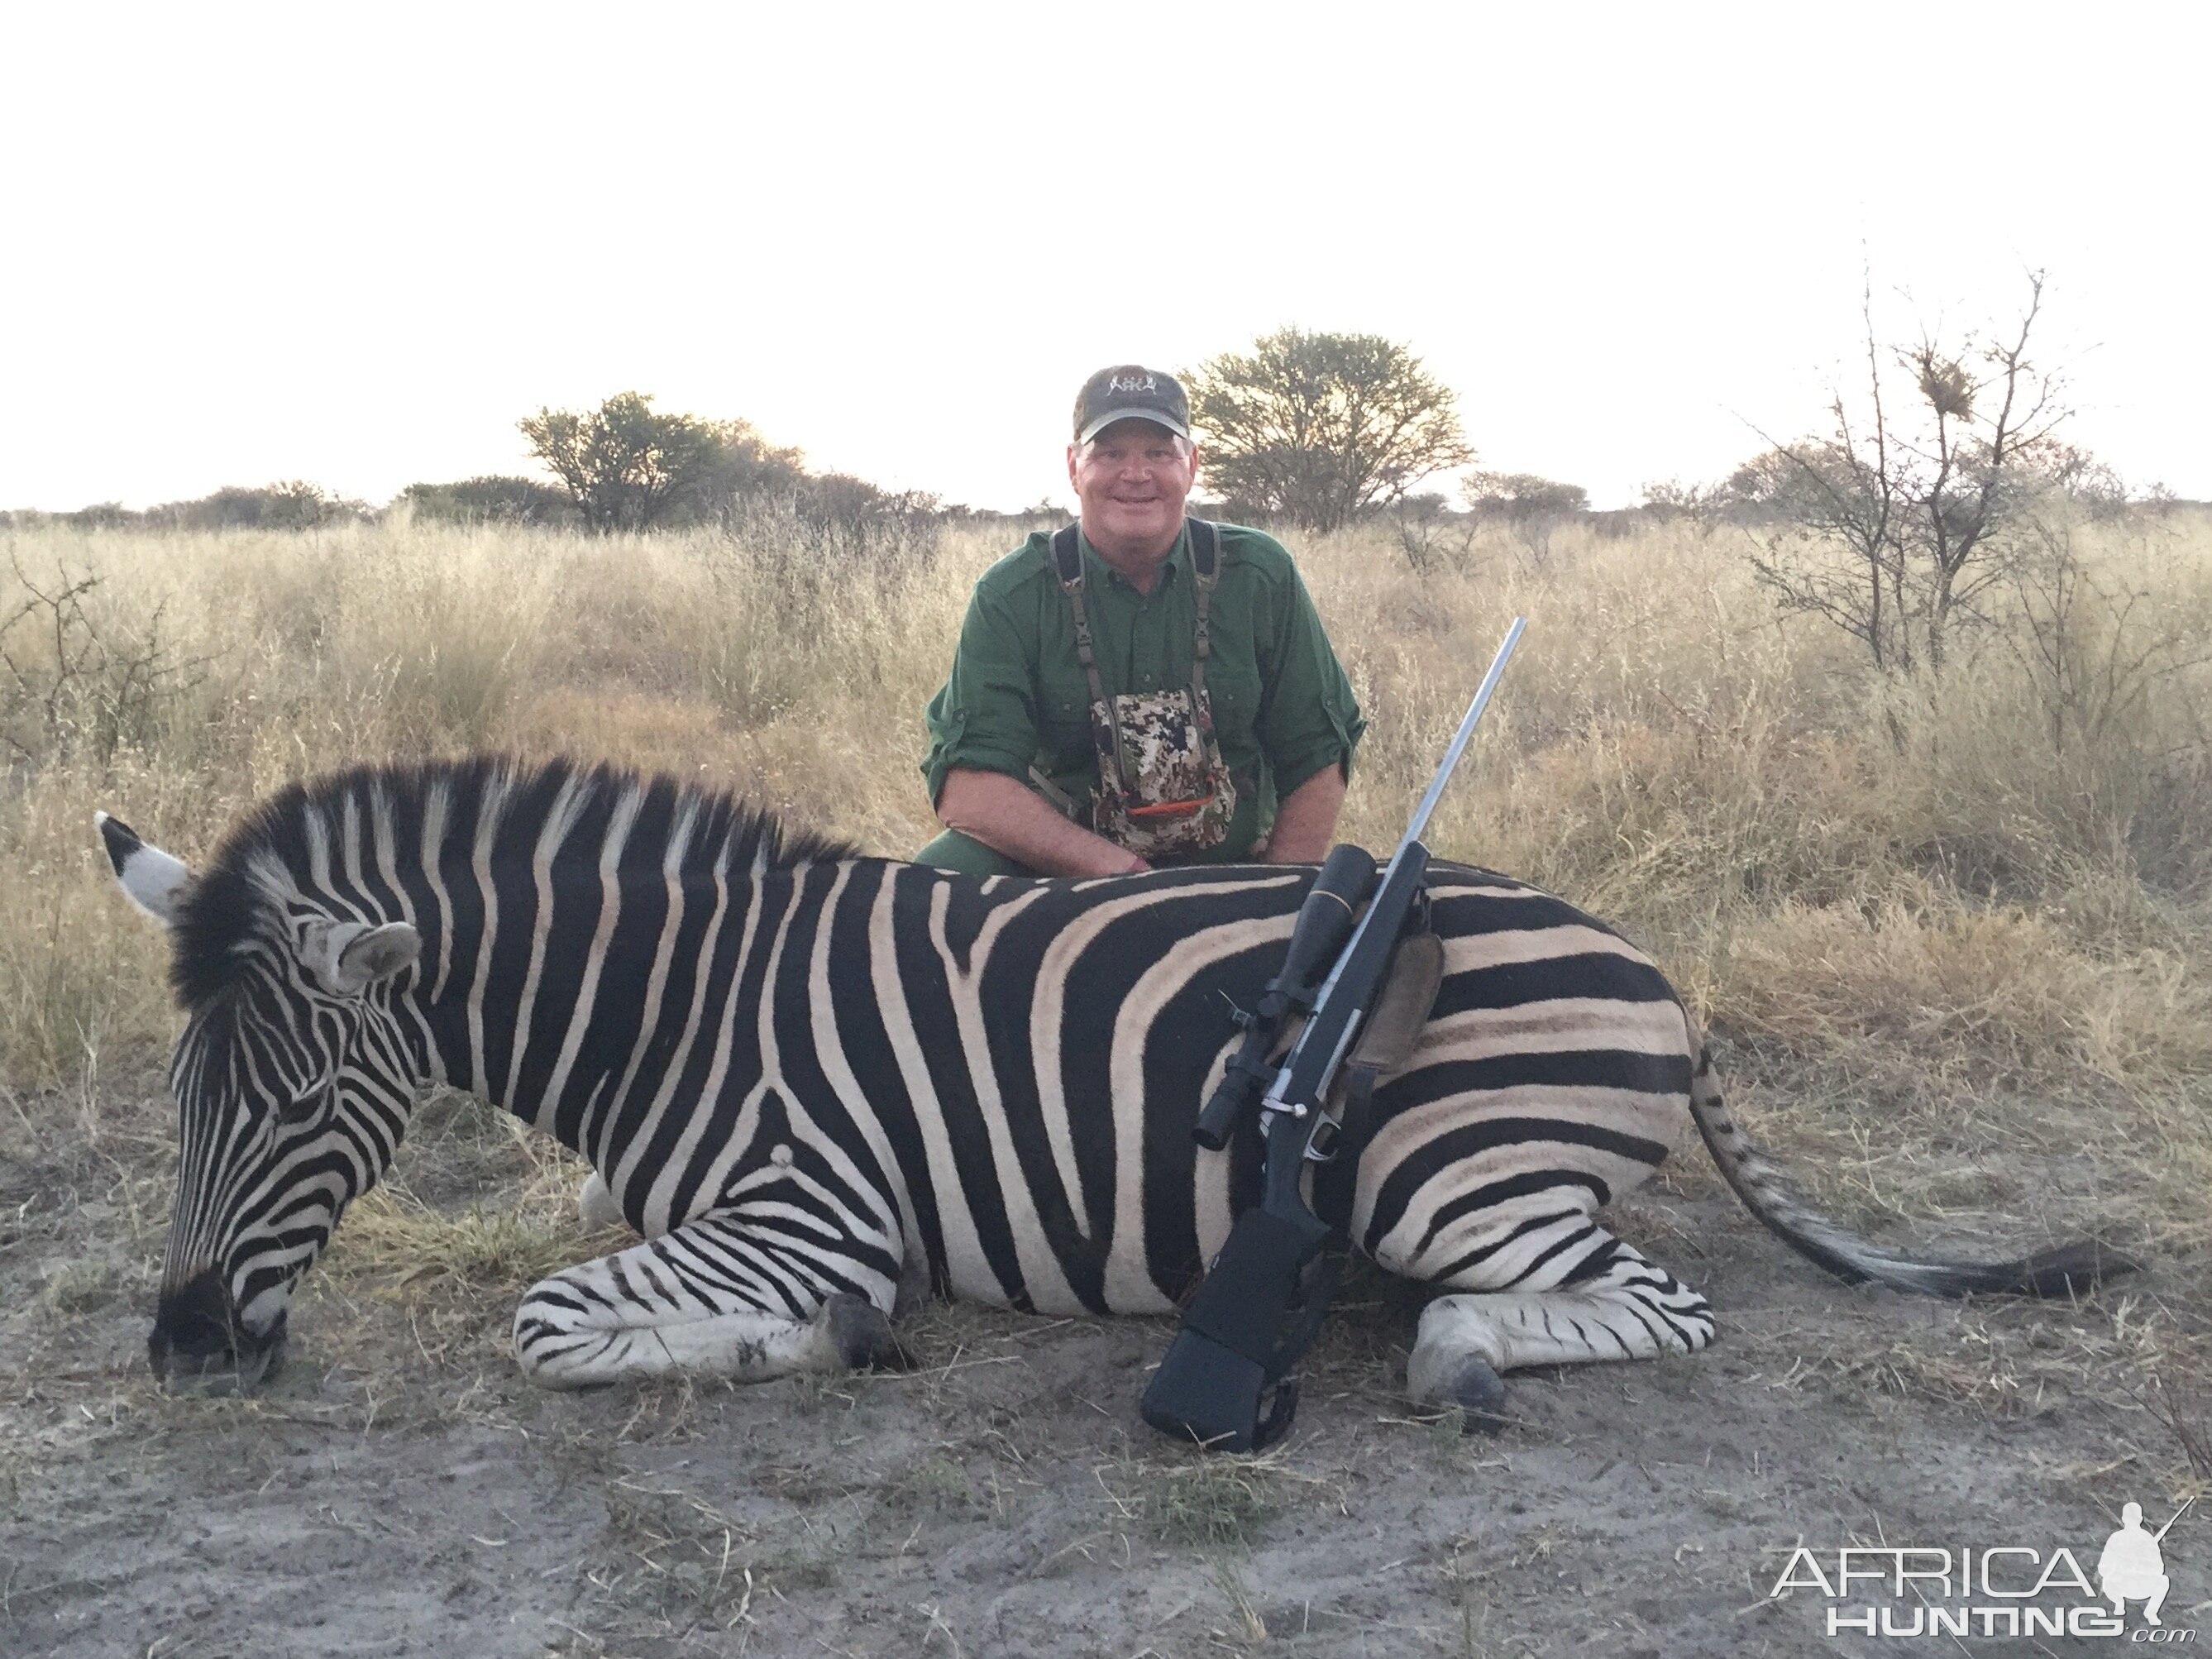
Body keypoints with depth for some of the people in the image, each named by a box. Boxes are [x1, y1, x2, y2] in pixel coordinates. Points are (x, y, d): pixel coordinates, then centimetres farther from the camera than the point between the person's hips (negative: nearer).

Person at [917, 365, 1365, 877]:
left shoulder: (1261, 577, 0)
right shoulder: (1012, 594, -5)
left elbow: (1316, 758, 5)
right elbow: (966, 789, -13)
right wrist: (1115, 870, -25)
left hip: (1231, 872, 2)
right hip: (1057, 868, -2)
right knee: (940, 873, -29)